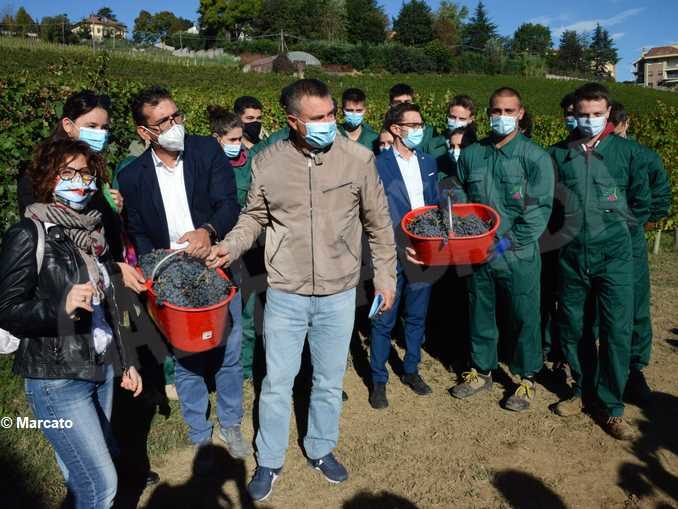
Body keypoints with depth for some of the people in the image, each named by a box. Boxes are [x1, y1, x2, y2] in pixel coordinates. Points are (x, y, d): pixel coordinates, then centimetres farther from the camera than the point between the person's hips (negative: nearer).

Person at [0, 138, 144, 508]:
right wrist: (62, 305, -29)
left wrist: (126, 361, 15)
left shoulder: (91, 231, 8)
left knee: (85, 469, 17)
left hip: (100, 370, 6)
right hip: (56, 380, -6)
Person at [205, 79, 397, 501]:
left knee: (330, 381, 17)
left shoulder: (358, 158, -9)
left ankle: (321, 449, 42)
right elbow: (255, 217, 6)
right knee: (278, 382, 11)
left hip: (339, 295, 1)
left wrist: (386, 275, 5)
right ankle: (269, 461, 35)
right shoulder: (267, 163, -8)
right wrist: (231, 246, -12)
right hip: (285, 294, 0)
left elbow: (378, 223, 2)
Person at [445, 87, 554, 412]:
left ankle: (527, 378, 27)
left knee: (523, 317, 8)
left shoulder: (535, 157, -6)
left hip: (518, 255, -3)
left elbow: (540, 210, -11)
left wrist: (508, 242, -17)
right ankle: (481, 371, 34)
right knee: (480, 313, 15)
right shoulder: (471, 154, 6)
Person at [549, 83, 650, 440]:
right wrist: (564, 231, 7)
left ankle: (612, 407, 13)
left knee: (617, 331, -2)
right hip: (571, 256, 2)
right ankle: (582, 388, 30)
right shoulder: (558, 154, 4)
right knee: (570, 327, 9)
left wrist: (618, 231, 5)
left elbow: (642, 202, 7)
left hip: (614, 257, -1)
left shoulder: (626, 151, 1)